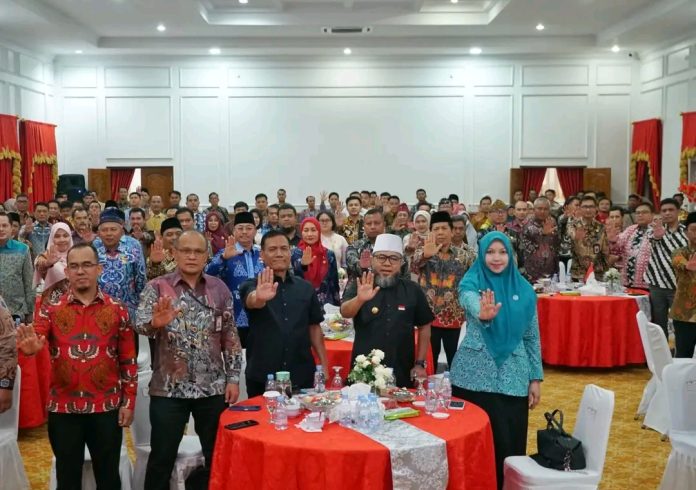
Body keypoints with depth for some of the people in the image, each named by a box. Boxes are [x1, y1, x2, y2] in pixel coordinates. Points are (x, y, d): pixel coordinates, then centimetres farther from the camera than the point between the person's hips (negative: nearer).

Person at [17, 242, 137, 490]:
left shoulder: (117, 309, 1)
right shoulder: (50, 308, 2)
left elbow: (128, 360, 3)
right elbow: (35, 340, -15)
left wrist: (128, 402, 0)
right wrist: (30, 346, -38)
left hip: (106, 408, 0)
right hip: (62, 408, 1)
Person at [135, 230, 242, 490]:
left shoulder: (219, 288, 4)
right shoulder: (157, 287, -3)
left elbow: (231, 337, 6)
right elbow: (140, 324, -17)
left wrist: (233, 378, 1)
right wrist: (155, 323, -40)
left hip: (213, 387, 2)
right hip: (168, 388, -2)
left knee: (218, 455, 13)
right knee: (161, 458, 7)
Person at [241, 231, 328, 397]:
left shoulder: (305, 288, 7)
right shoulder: (251, 286, -4)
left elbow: (314, 327, 13)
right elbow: (251, 301, -27)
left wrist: (324, 365, 6)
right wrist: (259, 298, -51)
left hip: (302, 375, 3)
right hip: (262, 377, -3)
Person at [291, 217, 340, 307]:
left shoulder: (329, 254, 4)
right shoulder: (296, 253, -2)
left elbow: (334, 283, 9)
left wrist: (337, 306, 7)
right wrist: (303, 265, -36)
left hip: (326, 304, 2)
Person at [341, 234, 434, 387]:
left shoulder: (412, 290, 2)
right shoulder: (358, 287, -3)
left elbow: (424, 327, 10)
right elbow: (345, 313, -21)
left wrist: (420, 363, 5)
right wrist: (359, 299, -41)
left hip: (402, 375, 2)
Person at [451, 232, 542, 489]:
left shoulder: (523, 289, 6)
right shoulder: (471, 283, -2)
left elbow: (532, 336, 10)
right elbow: (471, 303, -27)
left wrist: (536, 378, 6)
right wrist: (483, 313, -50)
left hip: (513, 376, 3)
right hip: (475, 374, -2)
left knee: (511, 442, 5)